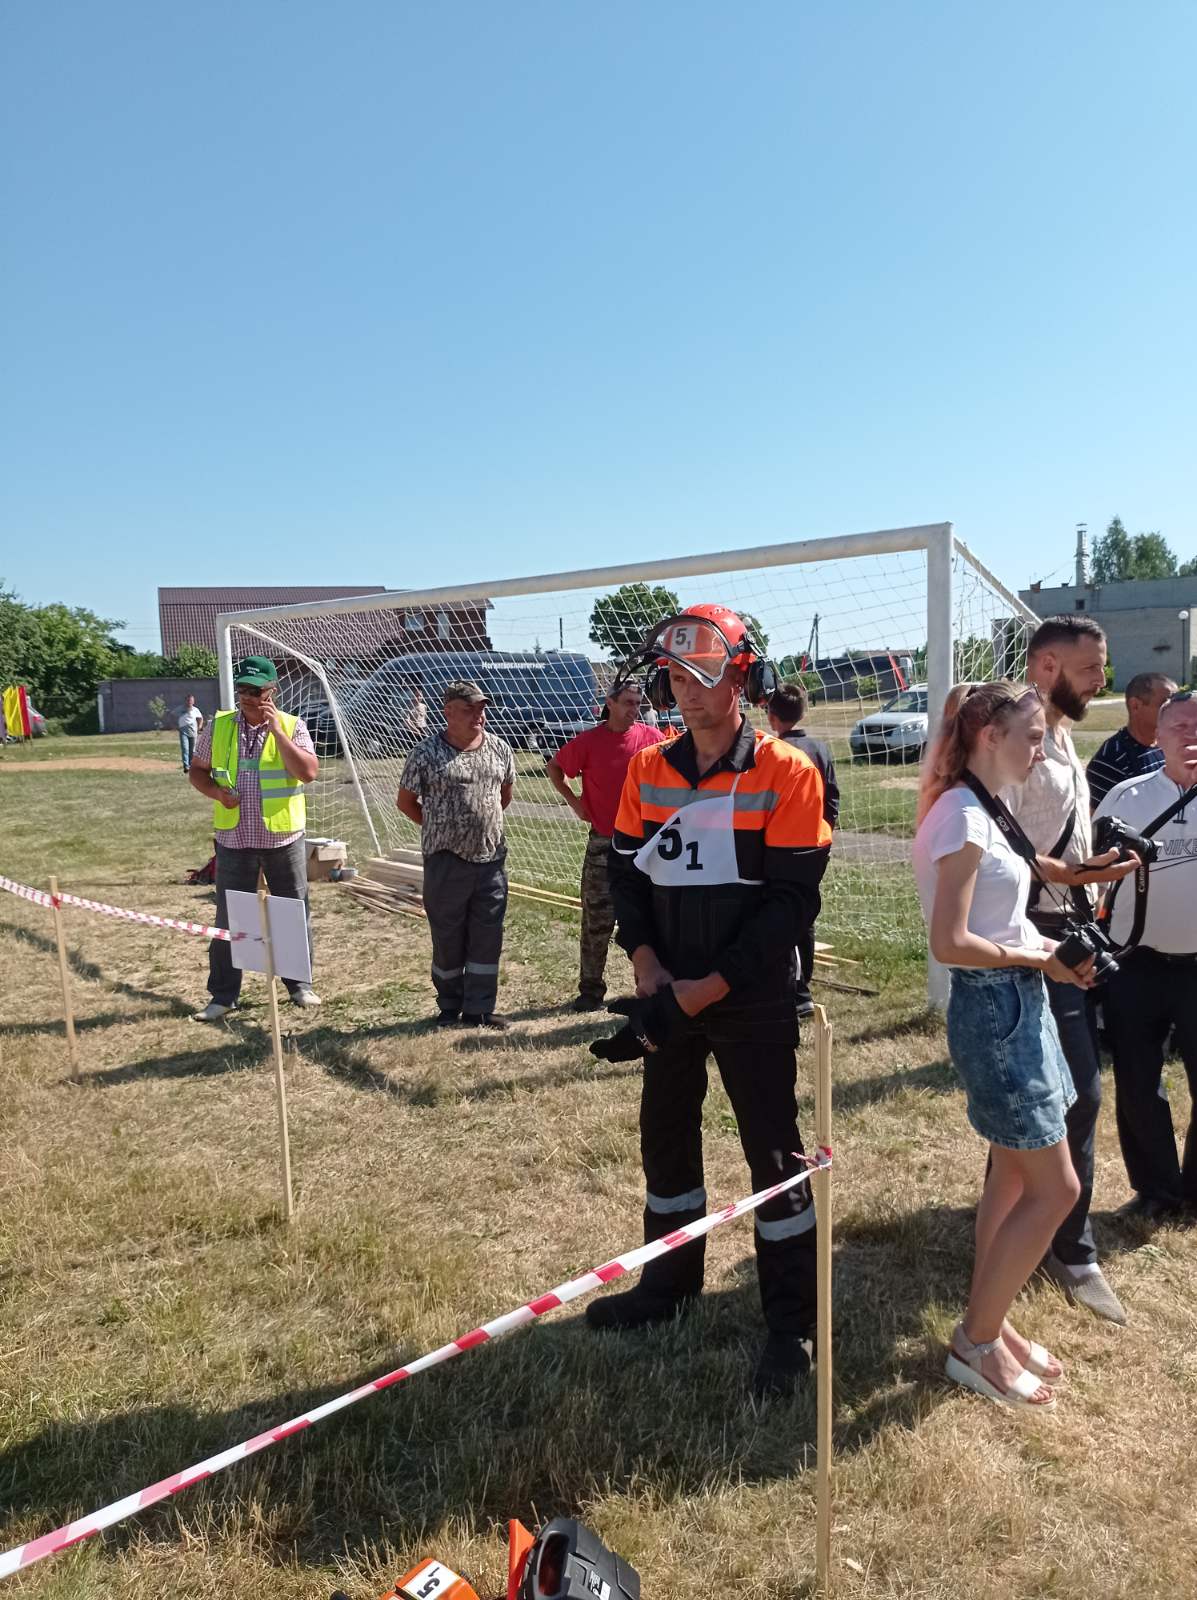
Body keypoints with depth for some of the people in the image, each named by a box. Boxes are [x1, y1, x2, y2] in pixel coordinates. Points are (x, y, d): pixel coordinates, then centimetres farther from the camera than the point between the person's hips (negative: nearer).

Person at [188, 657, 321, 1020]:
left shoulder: (292, 725, -5)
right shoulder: (218, 727, 2)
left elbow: (309, 772, -17)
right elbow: (197, 770, 11)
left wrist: (277, 730, -21)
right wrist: (216, 791, -9)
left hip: (284, 839, -1)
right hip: (234, 841, 2)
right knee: (228, 919, 8)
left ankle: (299, 984, 25)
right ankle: (223, 996, 18)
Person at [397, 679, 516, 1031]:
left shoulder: (499, 749, 3)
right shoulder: (427, 752, -8)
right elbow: (405, 801, 2)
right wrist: (438, 827, 4)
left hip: (491, 858, 4)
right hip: (446, 861, -3)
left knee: (488, 938, 7)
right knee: (448, 938, 8)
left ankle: (479, 1010, 19)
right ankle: (450, 1009, 25)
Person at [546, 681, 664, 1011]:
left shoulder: (651, 737, -2)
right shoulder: (589, 741, -5)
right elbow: (554, 768, 9)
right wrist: (574, 802, 0)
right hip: (602, 844, -1)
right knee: (597, 920, 5)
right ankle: (591, 989, 17)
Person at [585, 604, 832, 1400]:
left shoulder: (787, 773, -14)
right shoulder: (648, 770, 2)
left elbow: (792, 900, -16)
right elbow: (627, 870, 6)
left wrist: (712, 985, -18)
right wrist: (645, 962, -8)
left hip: (753, 1000, -5)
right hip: (672, 996, 6)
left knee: (773, 1152, 5)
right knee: (666, 1135, 18)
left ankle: (794, 1321, 24)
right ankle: (670, 1282, 41)